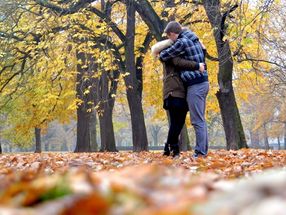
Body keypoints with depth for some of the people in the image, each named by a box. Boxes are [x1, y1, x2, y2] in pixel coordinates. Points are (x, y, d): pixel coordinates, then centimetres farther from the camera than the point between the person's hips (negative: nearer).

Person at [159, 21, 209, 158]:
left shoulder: (182, 42, -13)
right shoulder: (194, 39, 15)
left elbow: (163, 56, -6)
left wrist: (161, 55, 16)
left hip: (195, 85, -9)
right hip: (203, 82, 9)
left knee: (197, 120, -8)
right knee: (201, 119, 12)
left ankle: (200, 152, -8)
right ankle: (203, 150, 15)